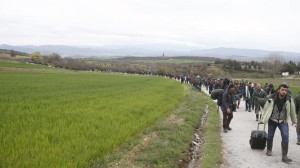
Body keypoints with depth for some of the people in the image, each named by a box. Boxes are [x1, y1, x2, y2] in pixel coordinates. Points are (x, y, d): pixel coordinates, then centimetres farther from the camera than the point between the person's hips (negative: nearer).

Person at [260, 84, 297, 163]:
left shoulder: (289, 99, -13)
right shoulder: (272, 98, -17)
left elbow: (292, 110, -1)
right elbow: (266, 109, -7)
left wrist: (294, 122, 8)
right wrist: (262, 120, -4)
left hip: (283, 121, 0)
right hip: (272, 120, 0)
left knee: (285, 136, -14)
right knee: (270, 136, 9)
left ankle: (284, 156, -7)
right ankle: (269, 150, 37)